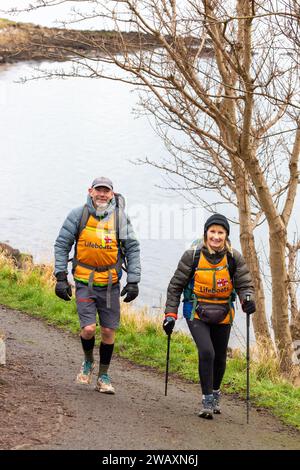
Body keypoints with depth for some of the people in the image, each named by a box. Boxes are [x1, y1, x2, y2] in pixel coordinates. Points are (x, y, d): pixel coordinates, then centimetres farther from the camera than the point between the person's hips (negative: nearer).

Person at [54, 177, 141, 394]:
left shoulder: (120, 218, -2)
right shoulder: (78, 215, -4)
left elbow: (133, 250, 3)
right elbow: (61, 245, 1)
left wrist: (133, 281, -3)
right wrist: (61, 277, -5)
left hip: (110, 284, 2)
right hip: (84, 282, -1)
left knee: (109, 331, 4)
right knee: (88, 328, -13)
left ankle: (103, 376, 21)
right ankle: (88, 361, 18)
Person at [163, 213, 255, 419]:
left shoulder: (234, 258, -7)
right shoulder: (193, 255, -11)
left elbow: (245, 285, -6)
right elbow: (176, 286, -4)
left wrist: (248, 298, -29)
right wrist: (170, 314, -9)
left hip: (223, 315, 3)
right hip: (197, 313, -2)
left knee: (220, 358, 12)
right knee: (206, 352, -20)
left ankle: (215, 393, 39)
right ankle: (207, 401, -9)